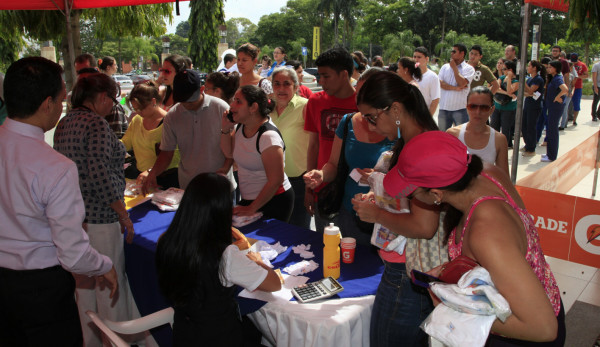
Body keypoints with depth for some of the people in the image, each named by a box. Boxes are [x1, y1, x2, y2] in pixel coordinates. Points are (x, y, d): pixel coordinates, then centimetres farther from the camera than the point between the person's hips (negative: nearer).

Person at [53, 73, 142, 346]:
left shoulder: (64, 123, 10)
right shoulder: (96, 124, -17)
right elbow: (100, 176, -24)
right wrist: (124, 214, -16)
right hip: (99, 217, -9)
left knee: (84, 282, 19)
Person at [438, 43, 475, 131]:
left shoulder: (468, 68, 0)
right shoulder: (445, 67, 12)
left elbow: (462, 83, -16)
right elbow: (440, 83, -1)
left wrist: (454, 67, -6)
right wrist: (455, 88, -12)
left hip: (460, 109, -4)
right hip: (444, 108, 4)